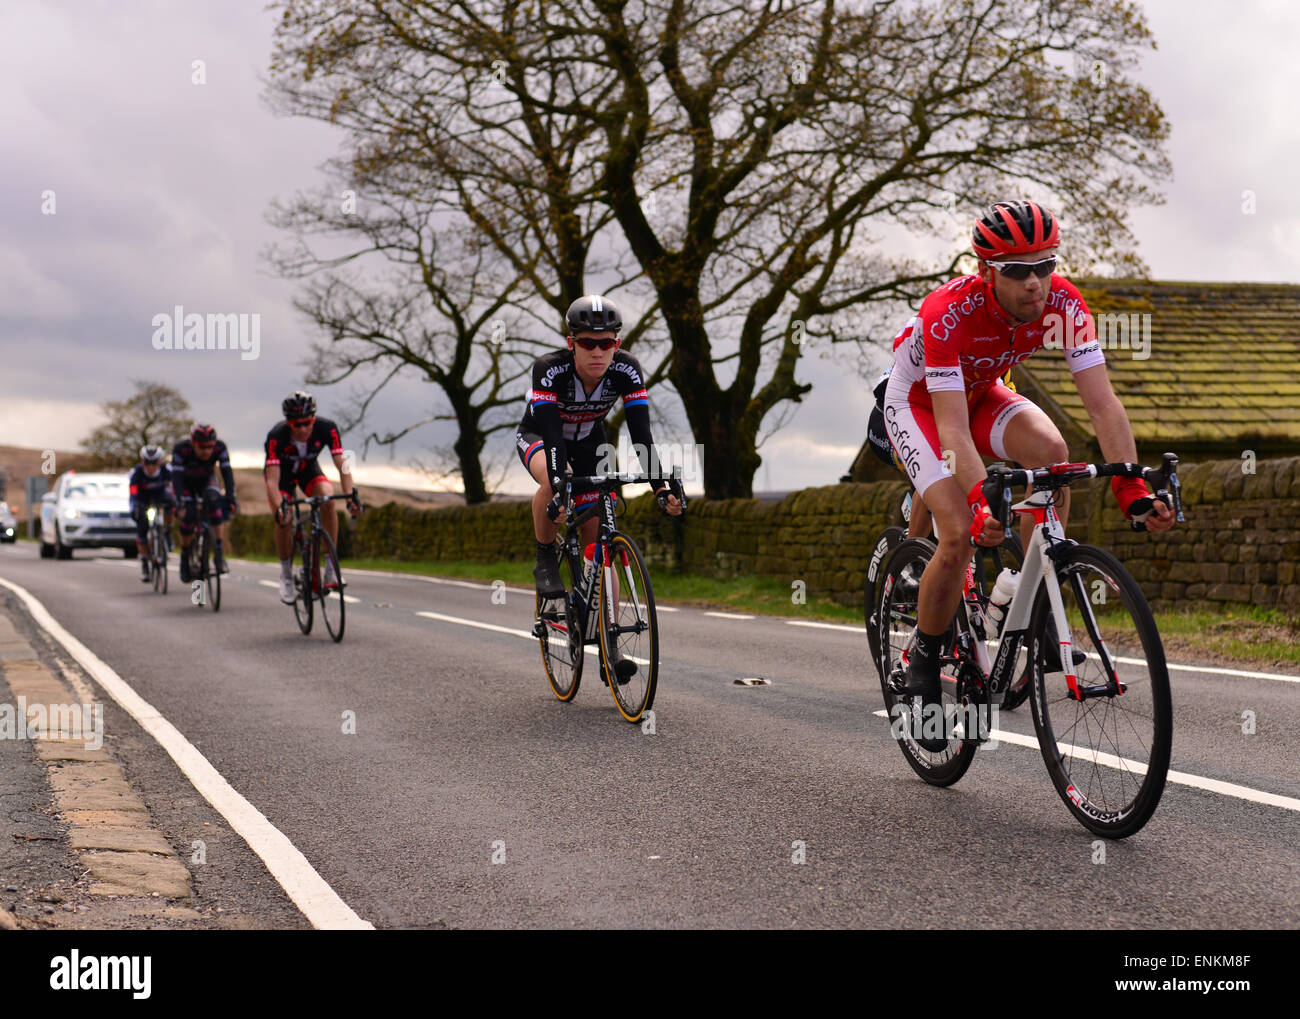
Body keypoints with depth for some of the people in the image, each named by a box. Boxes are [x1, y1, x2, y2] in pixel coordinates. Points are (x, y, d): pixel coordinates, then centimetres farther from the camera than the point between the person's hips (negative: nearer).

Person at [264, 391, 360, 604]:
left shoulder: (326, 428, -31)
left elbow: (342, 464, -33)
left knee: (328, 501, -28)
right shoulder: (276, 436, -36)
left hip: (308, 470, 1)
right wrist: (279, 507, -56)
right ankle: (286, 574, 2)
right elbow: (272, 480, -40)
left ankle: (330, 569, -22)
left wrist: (350, 494, -49)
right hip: (282, 473, -1)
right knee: (284, 521, -22)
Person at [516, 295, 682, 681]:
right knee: (553, 485, -39)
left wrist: (661, 488, -43)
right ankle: (546, 562, -13)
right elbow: (552, 434, -42)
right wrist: (559, 492, -55)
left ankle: (610, 647, -5)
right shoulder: (549, 369, -35)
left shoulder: (626, 370, -27)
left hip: (589, 441, 3)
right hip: (537, 436, -3)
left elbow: (641, 433, -32)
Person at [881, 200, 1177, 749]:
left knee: (1050, 450, -28)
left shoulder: (1063, 303, -25)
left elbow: (1102, 401, -28)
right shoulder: (950, 313, -38)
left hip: (981, 392, 4)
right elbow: (952, 429, -42)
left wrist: (1133, 488, -41)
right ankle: (922, 663, 0)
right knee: (961, 533, -23)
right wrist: (983, 504, -57)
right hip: (917, 402, -4)